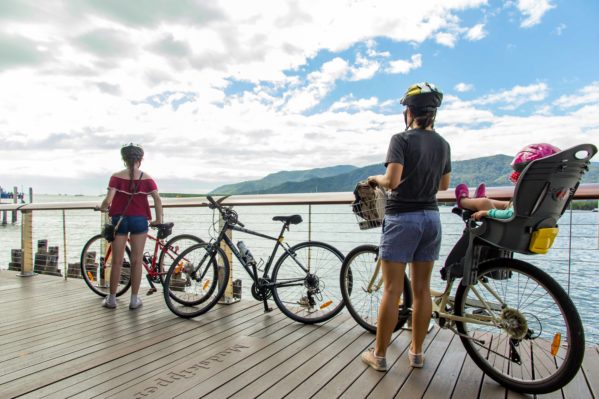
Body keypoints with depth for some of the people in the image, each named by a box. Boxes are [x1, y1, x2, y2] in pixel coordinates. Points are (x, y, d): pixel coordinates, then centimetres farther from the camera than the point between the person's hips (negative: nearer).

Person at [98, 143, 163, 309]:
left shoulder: (117, 177, -3)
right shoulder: (146, 178, -1)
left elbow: (108, 199, -13)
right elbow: (157, 199, -10)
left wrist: (102, 207, 8)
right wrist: (159, 219, -2)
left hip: (119, 219, 0)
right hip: (139, 220, 0)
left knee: (117, 261, 9)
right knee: (136, 261, 6)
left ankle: (111, 299, 19)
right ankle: (134, 300, 12)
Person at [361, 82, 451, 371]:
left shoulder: (402, 139, -11)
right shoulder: (443, 144, 9)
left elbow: (392, 180, -22)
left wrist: (376, 179, -2)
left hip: (402, 218, -6)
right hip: (431, 217, 6)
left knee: (392, 290, 1)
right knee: (422, 289, 12)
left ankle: (379, 355, 12)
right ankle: (416, 352, 25)